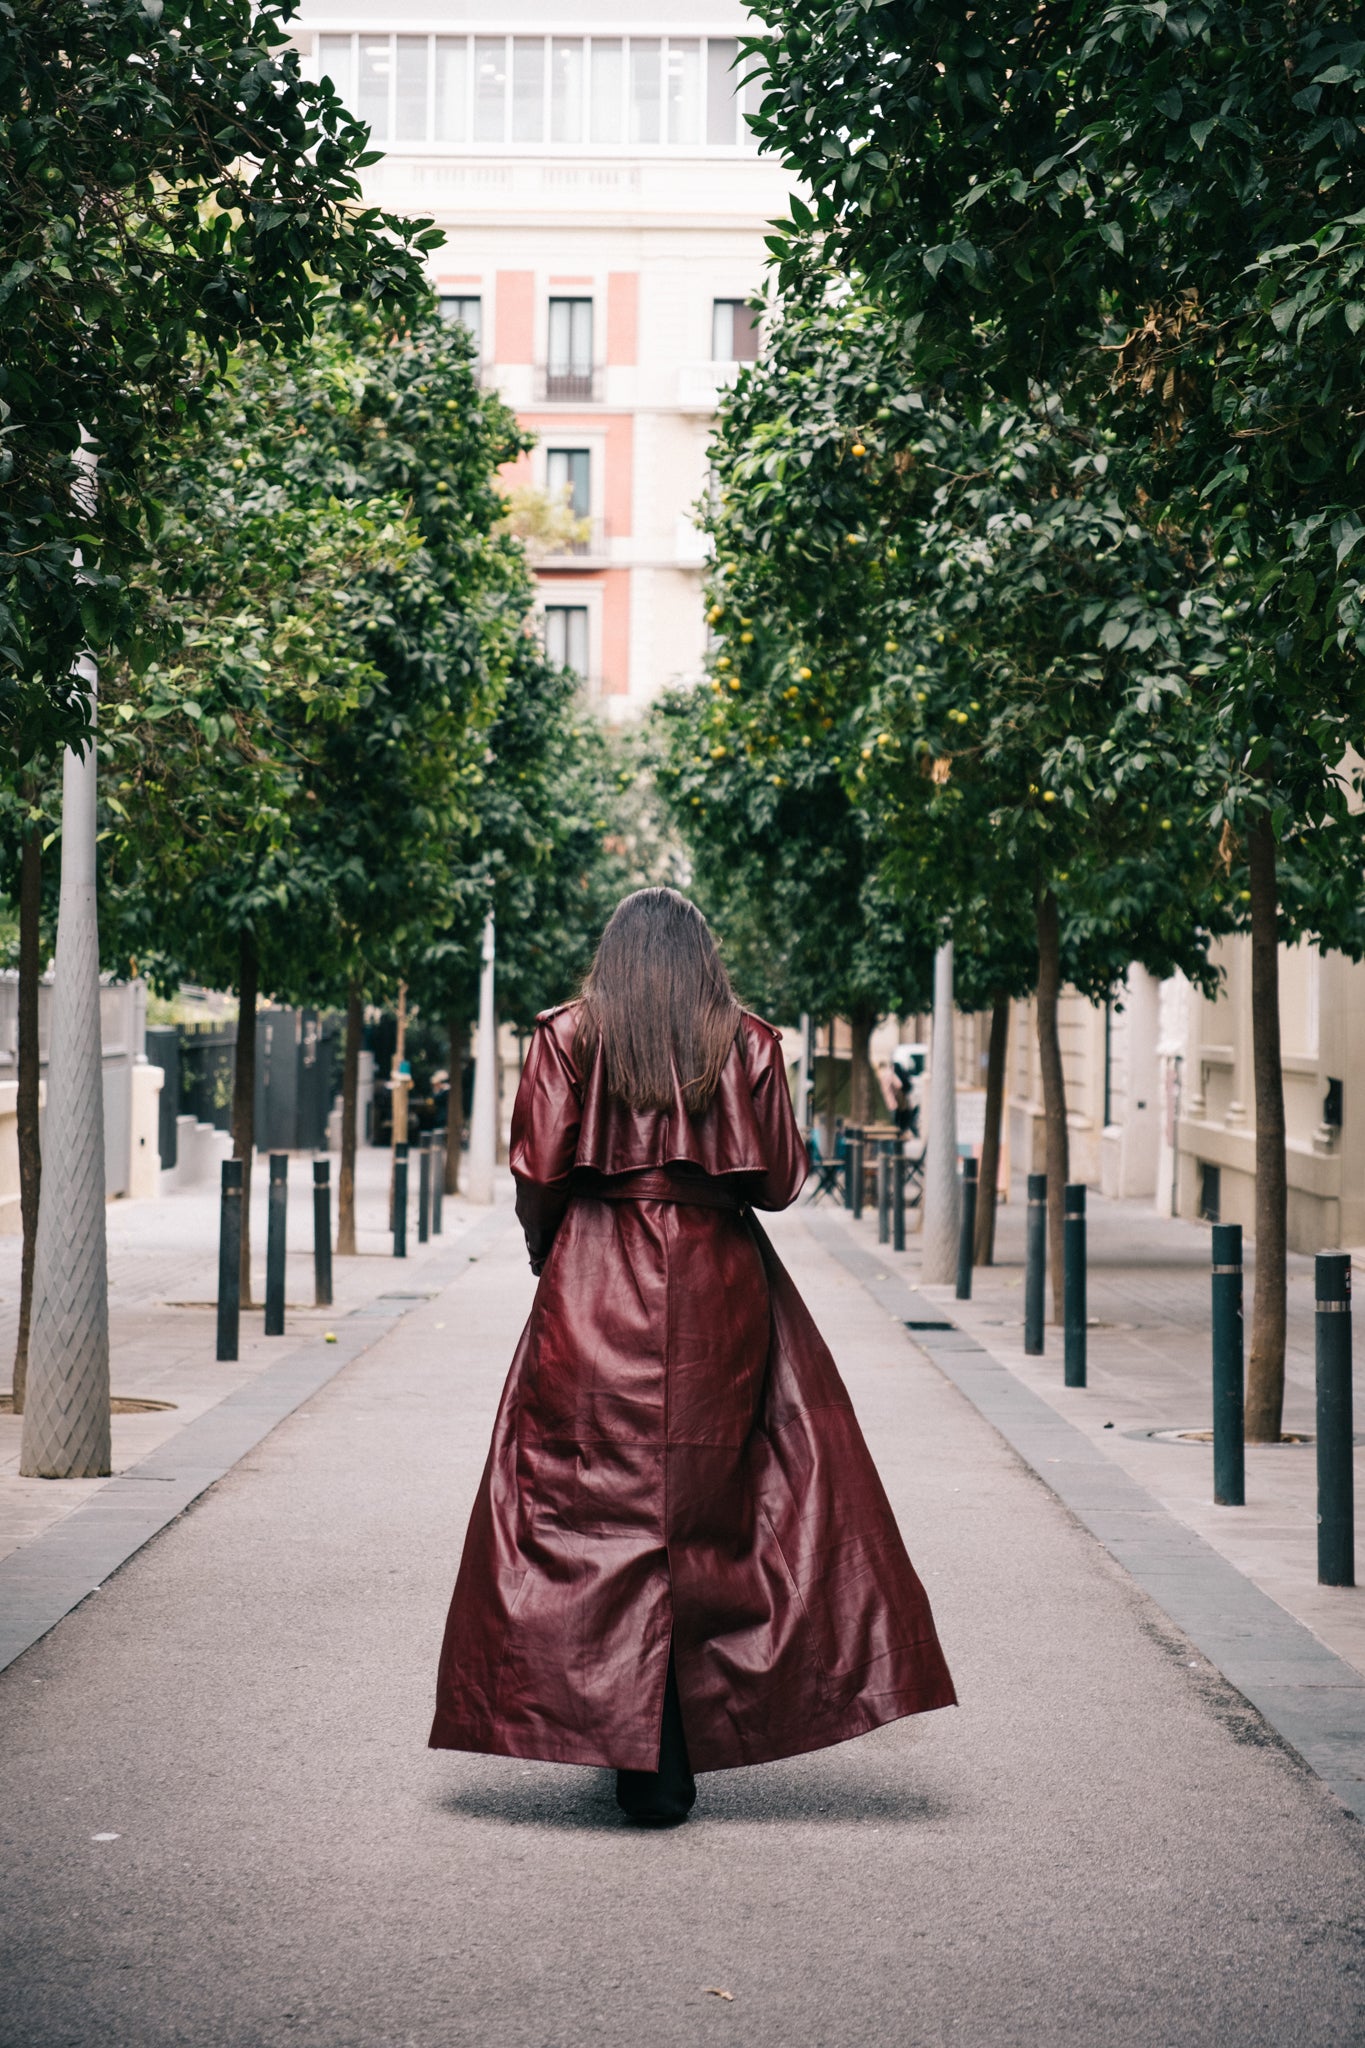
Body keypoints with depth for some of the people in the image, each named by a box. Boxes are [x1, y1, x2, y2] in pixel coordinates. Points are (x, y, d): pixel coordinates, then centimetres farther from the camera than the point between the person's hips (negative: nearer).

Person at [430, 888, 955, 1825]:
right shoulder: (748, 1042, 6)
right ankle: (688, 1741, 8)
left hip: (594, 1294, -1)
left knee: (605, 1508, 1)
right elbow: (779, 1182, 2)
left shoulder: (569, 1035, 3)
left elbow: (538, 1174, -4)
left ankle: (640, 1756, -2)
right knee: (712, 1507, 7)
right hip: (720, 1294, 1)